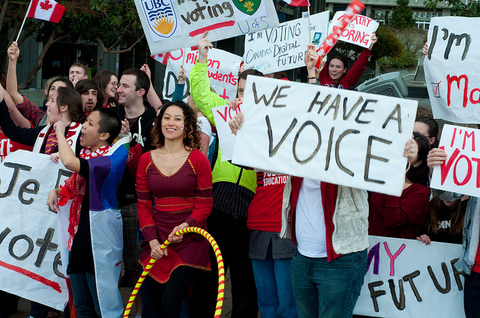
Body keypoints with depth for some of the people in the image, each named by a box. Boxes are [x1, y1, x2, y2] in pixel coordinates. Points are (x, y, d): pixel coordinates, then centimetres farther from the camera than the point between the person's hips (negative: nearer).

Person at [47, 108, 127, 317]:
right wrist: (56, 192, 6)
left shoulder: (113, 157, -17)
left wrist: (60, 132, -15)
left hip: (99, 240, -9)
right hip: (78, 236, 9)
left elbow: (70, 163, -31)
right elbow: (75, 186, 28)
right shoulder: (86, 154, 11)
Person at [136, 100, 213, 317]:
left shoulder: (198, 159, -4)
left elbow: (204, 205, -2)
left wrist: (185, 226, -19)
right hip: (157, 241, 4)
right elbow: (143, 205, 8)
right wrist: (152, 239, -4)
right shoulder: (147, 160, 7)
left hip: (189, 240, -4)